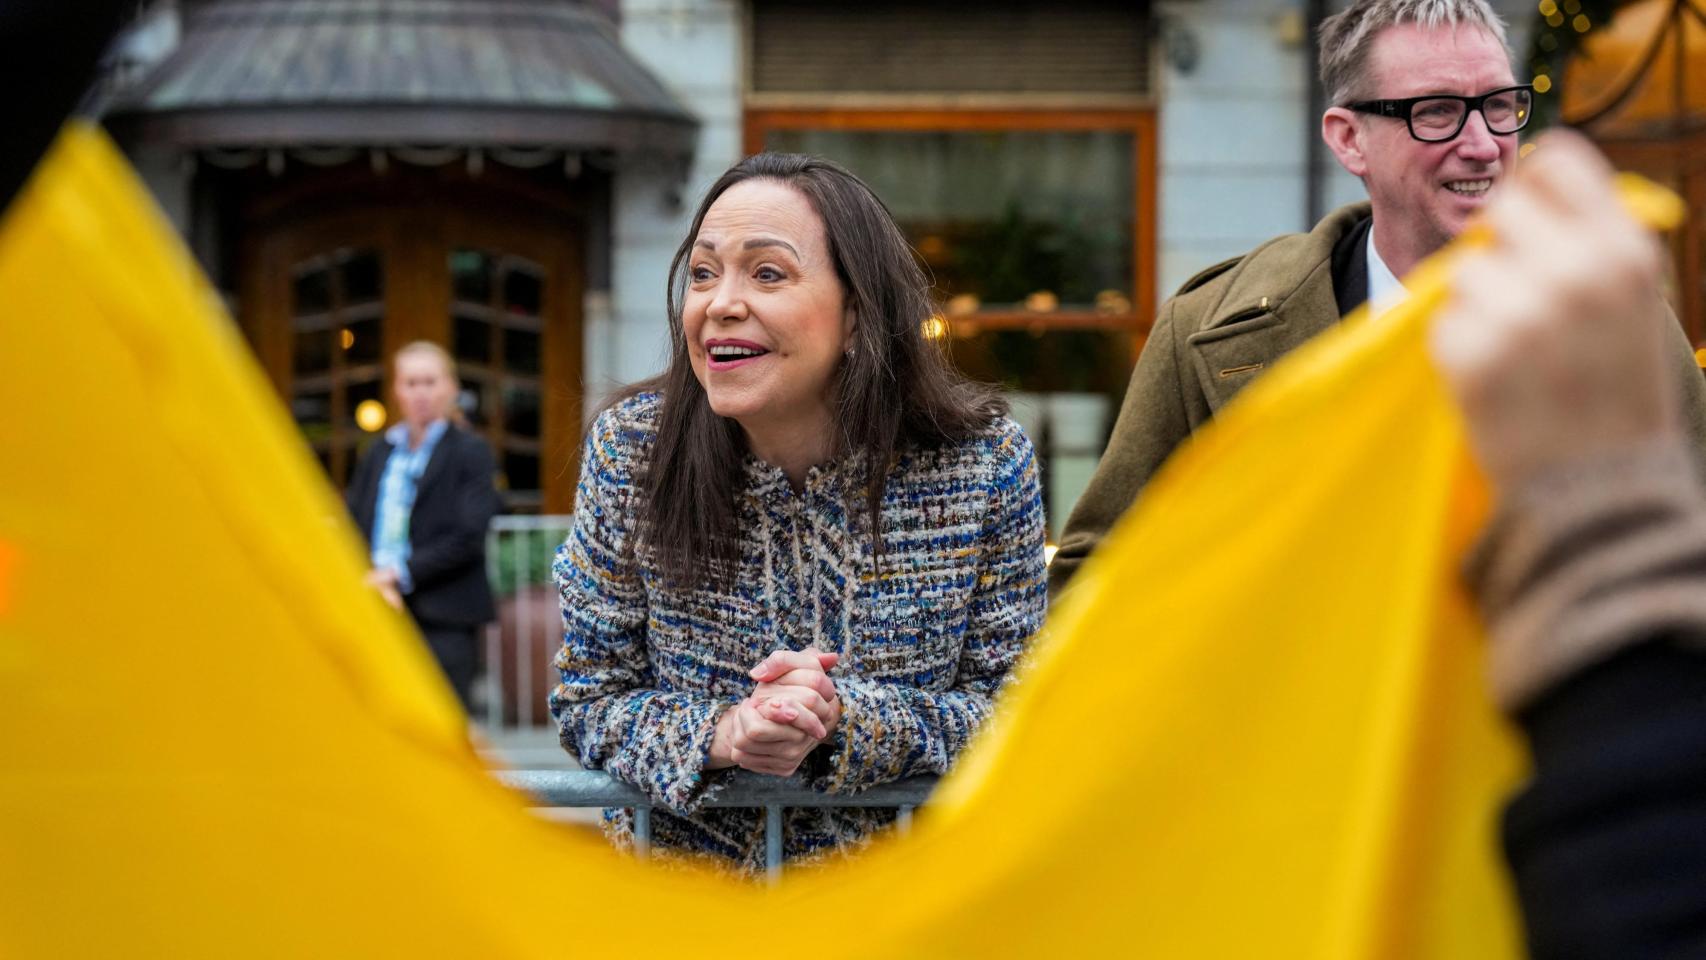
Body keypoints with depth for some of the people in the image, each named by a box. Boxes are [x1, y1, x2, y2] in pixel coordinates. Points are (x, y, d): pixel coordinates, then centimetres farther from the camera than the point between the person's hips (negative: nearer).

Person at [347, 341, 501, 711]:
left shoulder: (470, 452, 1)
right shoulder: (379, 453, 17)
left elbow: (468, 538, -8)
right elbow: (354, 525, 11)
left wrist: (402, 574, -13)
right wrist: (375, 578, -7)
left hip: (444, 621, -5)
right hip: (382, 614, 5)